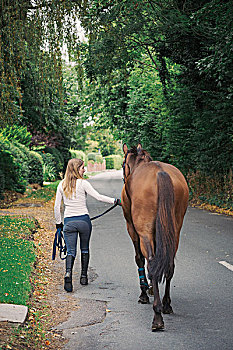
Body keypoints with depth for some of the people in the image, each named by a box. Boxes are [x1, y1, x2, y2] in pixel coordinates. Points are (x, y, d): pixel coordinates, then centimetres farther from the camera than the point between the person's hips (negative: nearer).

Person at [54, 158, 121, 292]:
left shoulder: (62, 185, 4)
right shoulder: (83, 183, -8)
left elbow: (57, 206, 6)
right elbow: (98, 197, -16)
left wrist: (58, 222, 15)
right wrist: (115, 201, -11)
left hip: (68, 221, 2)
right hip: (84, 220, -2)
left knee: (71, 251, 2)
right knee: (85, 249, 17)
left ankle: (68, 272, -25)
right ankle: (84, 276, 22)